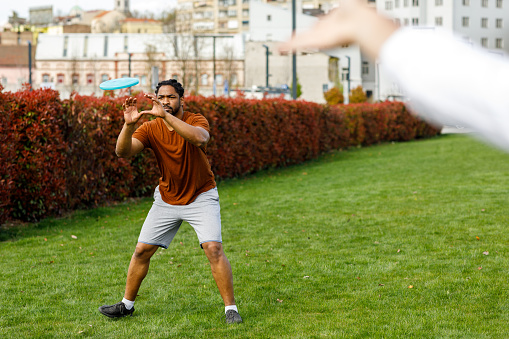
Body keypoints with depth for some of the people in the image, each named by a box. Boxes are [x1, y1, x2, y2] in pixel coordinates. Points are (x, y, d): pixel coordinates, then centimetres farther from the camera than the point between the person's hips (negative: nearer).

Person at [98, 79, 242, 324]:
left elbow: (199, 138, -42)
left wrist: (165, 115, -48)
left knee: (213, 248, -18)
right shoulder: (151, 129, -9)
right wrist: (128, 125, -42)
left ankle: (230, 308, -7)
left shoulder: (196, 121, -17)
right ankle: (127, 304, 22)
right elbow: (123, 152, -23)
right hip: (166, 199, 3)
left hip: (201, 197, -3)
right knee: (142, 250, 4)